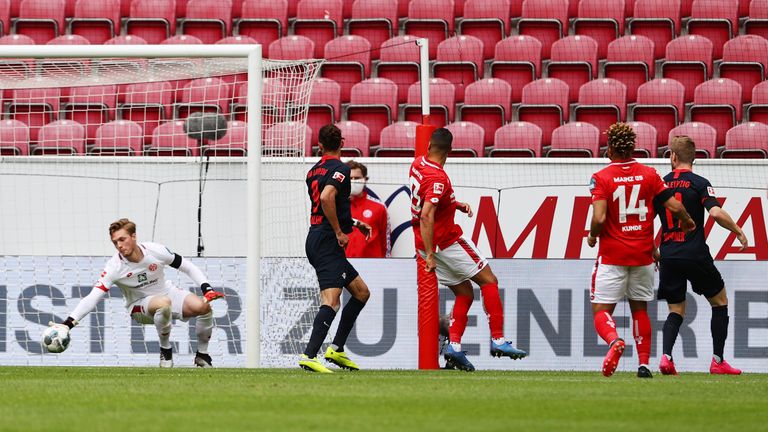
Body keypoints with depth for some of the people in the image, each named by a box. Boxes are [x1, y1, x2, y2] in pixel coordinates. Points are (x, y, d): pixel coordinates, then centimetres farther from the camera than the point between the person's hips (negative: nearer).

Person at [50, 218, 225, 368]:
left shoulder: (155, 251, -17)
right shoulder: (115, 267, -23)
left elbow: (188, 267, -3)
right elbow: (92, 298, -29)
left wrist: (207, 289, -15)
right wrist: (68, 324, -40)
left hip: (168, 292, 3)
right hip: (140, 306, -3)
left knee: (203, 306, -23)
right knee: (163, 303, -38)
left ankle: (202, 355, 0)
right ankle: (165, 351, -16)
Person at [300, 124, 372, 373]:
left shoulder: (314, 171, 17)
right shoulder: (340, 169, -9)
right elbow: (326, 197, -27)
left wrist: (355, 223, 33)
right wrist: (340, 232, -19)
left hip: (315, 239, 9)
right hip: (327, 243, -9)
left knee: (361, 292, 17)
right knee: (331, 301, -18)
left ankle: (337, 349, 14)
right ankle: (309, 356, -30)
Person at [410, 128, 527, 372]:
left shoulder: (418, 165, 6)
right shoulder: (438, 178, -21)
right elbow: (426, 217, -29)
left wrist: (455, 204, 13)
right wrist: (430, 255, -28)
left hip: (427, 243, 8)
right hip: (447, 240, -8)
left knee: (464, 293, 11)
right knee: (488, 280, 1)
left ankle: (454, 346, -2)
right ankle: (497, 339, -7)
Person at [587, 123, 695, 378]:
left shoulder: (601, 178, -8)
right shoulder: (649, 174, 2)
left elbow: (599, 218, -18)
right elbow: (675, 207, 0)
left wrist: (592, 236, 3)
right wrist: (687, 223, 22)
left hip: (612, 256, -3)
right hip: (642, 255, 3)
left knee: (601, 310, -1)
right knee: (640, 309, 17)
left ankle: (614, 341, -31)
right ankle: (644, 363, 11)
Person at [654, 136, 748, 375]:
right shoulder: (699, 183, -5)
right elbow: (716, 213, -19)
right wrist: (738, 232, -4)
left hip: (668, 257, 4)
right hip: (695, 255, -4)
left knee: (676, 311, 13)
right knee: (720, 302, 14)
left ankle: (666, 356, -12)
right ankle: (718, 361, 8)